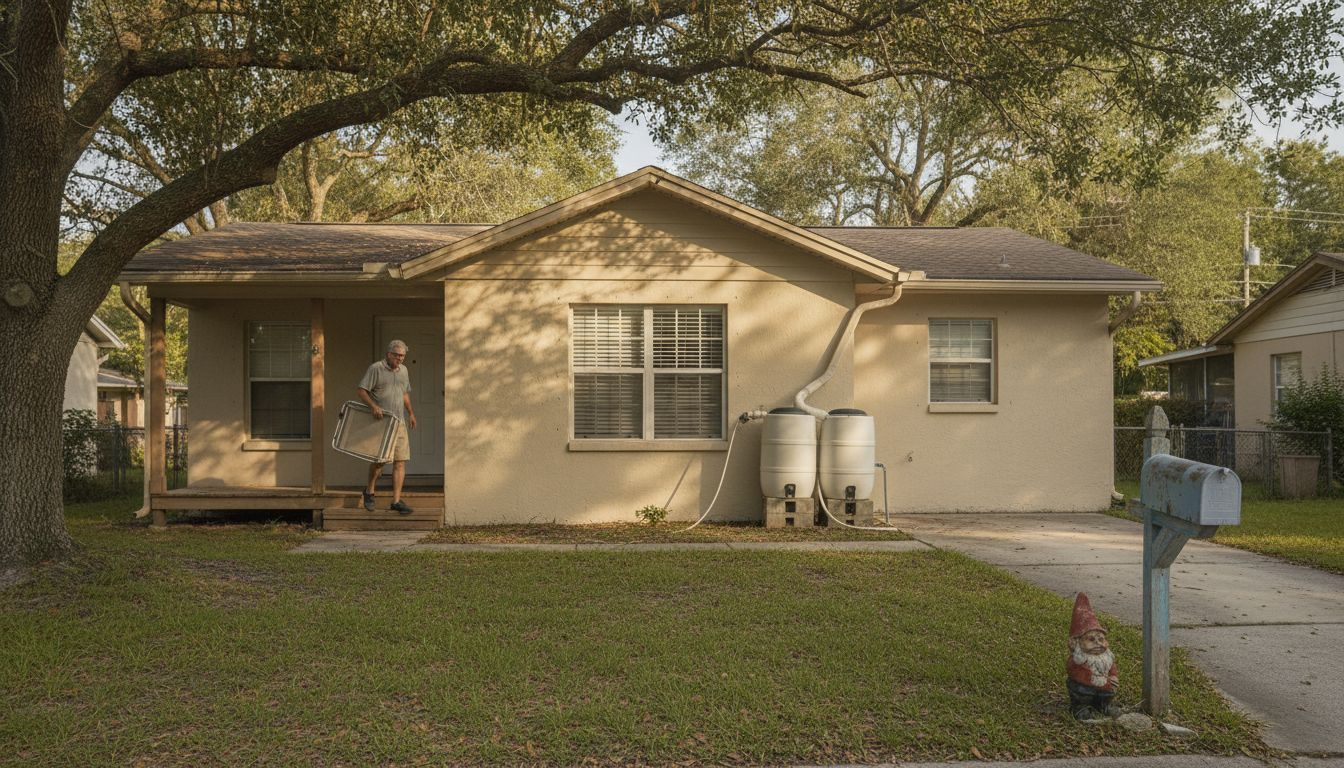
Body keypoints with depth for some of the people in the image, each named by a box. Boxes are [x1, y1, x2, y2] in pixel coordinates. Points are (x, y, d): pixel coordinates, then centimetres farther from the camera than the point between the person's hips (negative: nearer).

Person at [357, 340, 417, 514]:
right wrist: (373, 406, -23)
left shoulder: (403, 370, 16)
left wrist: (411, 413, 19)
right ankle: (369, 492, 20)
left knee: (400, 461, -1)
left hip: (399, 422, 6)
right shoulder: (375, 368, -5)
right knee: (379, 459, -6)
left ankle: (396, 501, 2)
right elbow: (362, 391, -9)